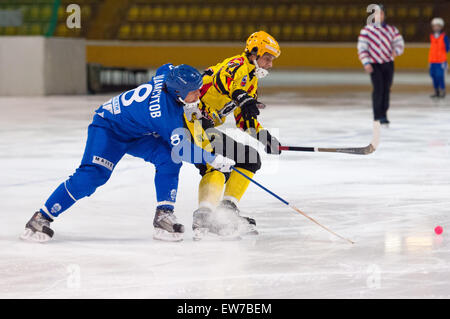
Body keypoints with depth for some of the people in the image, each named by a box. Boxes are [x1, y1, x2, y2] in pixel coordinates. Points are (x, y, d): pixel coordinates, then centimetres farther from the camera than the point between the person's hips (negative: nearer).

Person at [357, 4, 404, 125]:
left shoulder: (392, 29, 6)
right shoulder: (366, 30, -3)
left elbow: (400, 43, 4)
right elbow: (362, 47, -5)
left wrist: (396, 51, -19)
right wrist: (366, 63, -15)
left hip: (388, 63, 3)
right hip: (374, 65, -3)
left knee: (386, 89, 6)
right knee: (378, 89, -13)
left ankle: (384, 114, 18)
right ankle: (378, 116, -8)